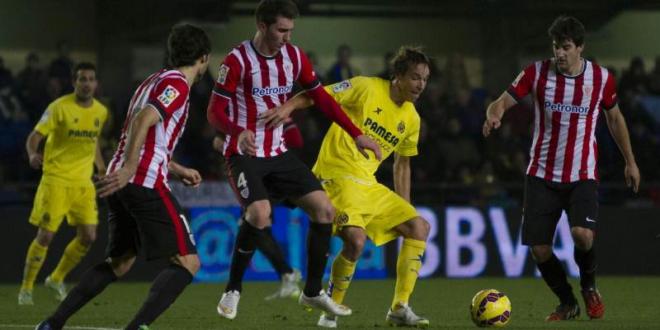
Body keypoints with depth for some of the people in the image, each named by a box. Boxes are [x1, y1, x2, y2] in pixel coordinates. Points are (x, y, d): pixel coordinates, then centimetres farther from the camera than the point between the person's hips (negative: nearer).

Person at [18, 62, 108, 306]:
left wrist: (103, 170, 18)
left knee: (88, 237, -1)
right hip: (56, 179, -5)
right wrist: (33, 154, -33)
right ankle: (26, 288, 7)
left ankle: (57, 279, 22)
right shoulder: (60, 107, -10)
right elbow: (35, 136, -12)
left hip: (83, 182, 5)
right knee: (46, 235, -8)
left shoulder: (101, 111, 7)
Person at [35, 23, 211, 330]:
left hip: (123, 181, 10)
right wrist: (128, 170, -30)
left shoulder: (157, 80, 24)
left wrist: (178, 170, 37)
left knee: (120, 261, 22)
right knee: (188, 262, -8)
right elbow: (143, 120, -23)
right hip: (146, 184, -10)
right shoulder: (177, 84, -6)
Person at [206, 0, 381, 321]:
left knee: (324, 209, -3)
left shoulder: (294, 56, 2)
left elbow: (321, 98, 11)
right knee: (259, 214, -28)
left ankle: (313, 292, 11)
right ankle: (232, 291, -10)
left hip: (279, 154, 6)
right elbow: (215, 111, -15)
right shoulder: (238, 60, -14)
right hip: (244, 154, -6)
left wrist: (356, 134, 6)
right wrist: (239, 133, -36)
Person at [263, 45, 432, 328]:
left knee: (418, 228, 2)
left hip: (369, 184, 8)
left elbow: (402, 165, 21)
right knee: (356, 239, -28)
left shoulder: (411, 118, 11)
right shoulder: (367, 88, -9)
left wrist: (405, 210, 18)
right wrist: (287, 107, -27)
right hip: (337, 175, -8)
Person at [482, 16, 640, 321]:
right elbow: (502, 102, -10)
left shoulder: (602, 78, -1)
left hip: (582, 176, -1)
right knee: (539, 248, -5)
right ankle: (567, 303, 21)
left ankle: (589, 286, 8)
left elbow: (614, 117, 15)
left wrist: (630, 161, 19)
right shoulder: (537, 73, -5)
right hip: (542, 175, 1)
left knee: (582, 233, -25)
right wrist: (493, 115, -34)